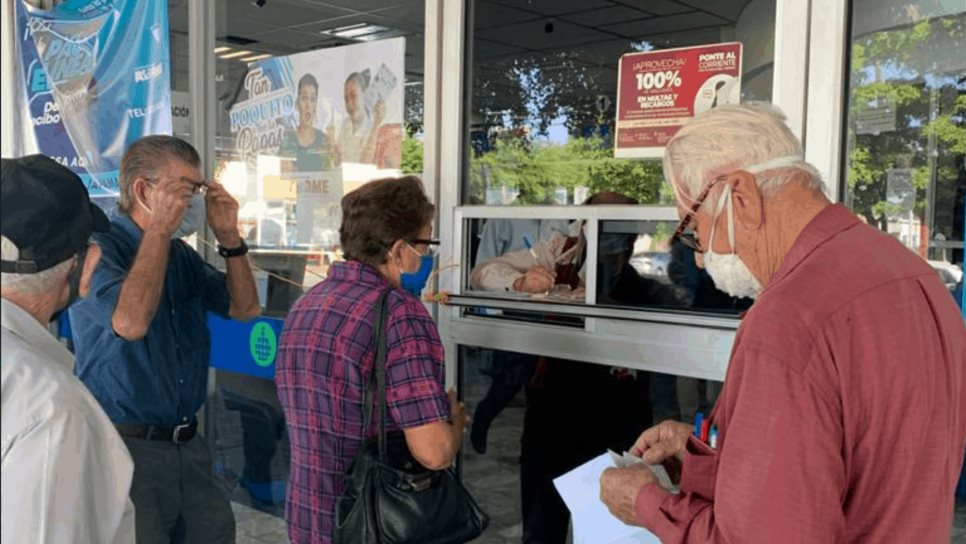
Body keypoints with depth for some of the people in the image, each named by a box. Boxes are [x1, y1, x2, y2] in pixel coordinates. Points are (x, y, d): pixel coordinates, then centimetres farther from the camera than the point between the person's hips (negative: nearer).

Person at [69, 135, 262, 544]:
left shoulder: (180, 254, 11)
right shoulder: (98, 248, -13)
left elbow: (245, 308, 11)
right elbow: (131, 322, -31)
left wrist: (229, 237, -2)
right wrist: (159, 229, -23)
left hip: (186, 444, 7)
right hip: (125, 446, -7)